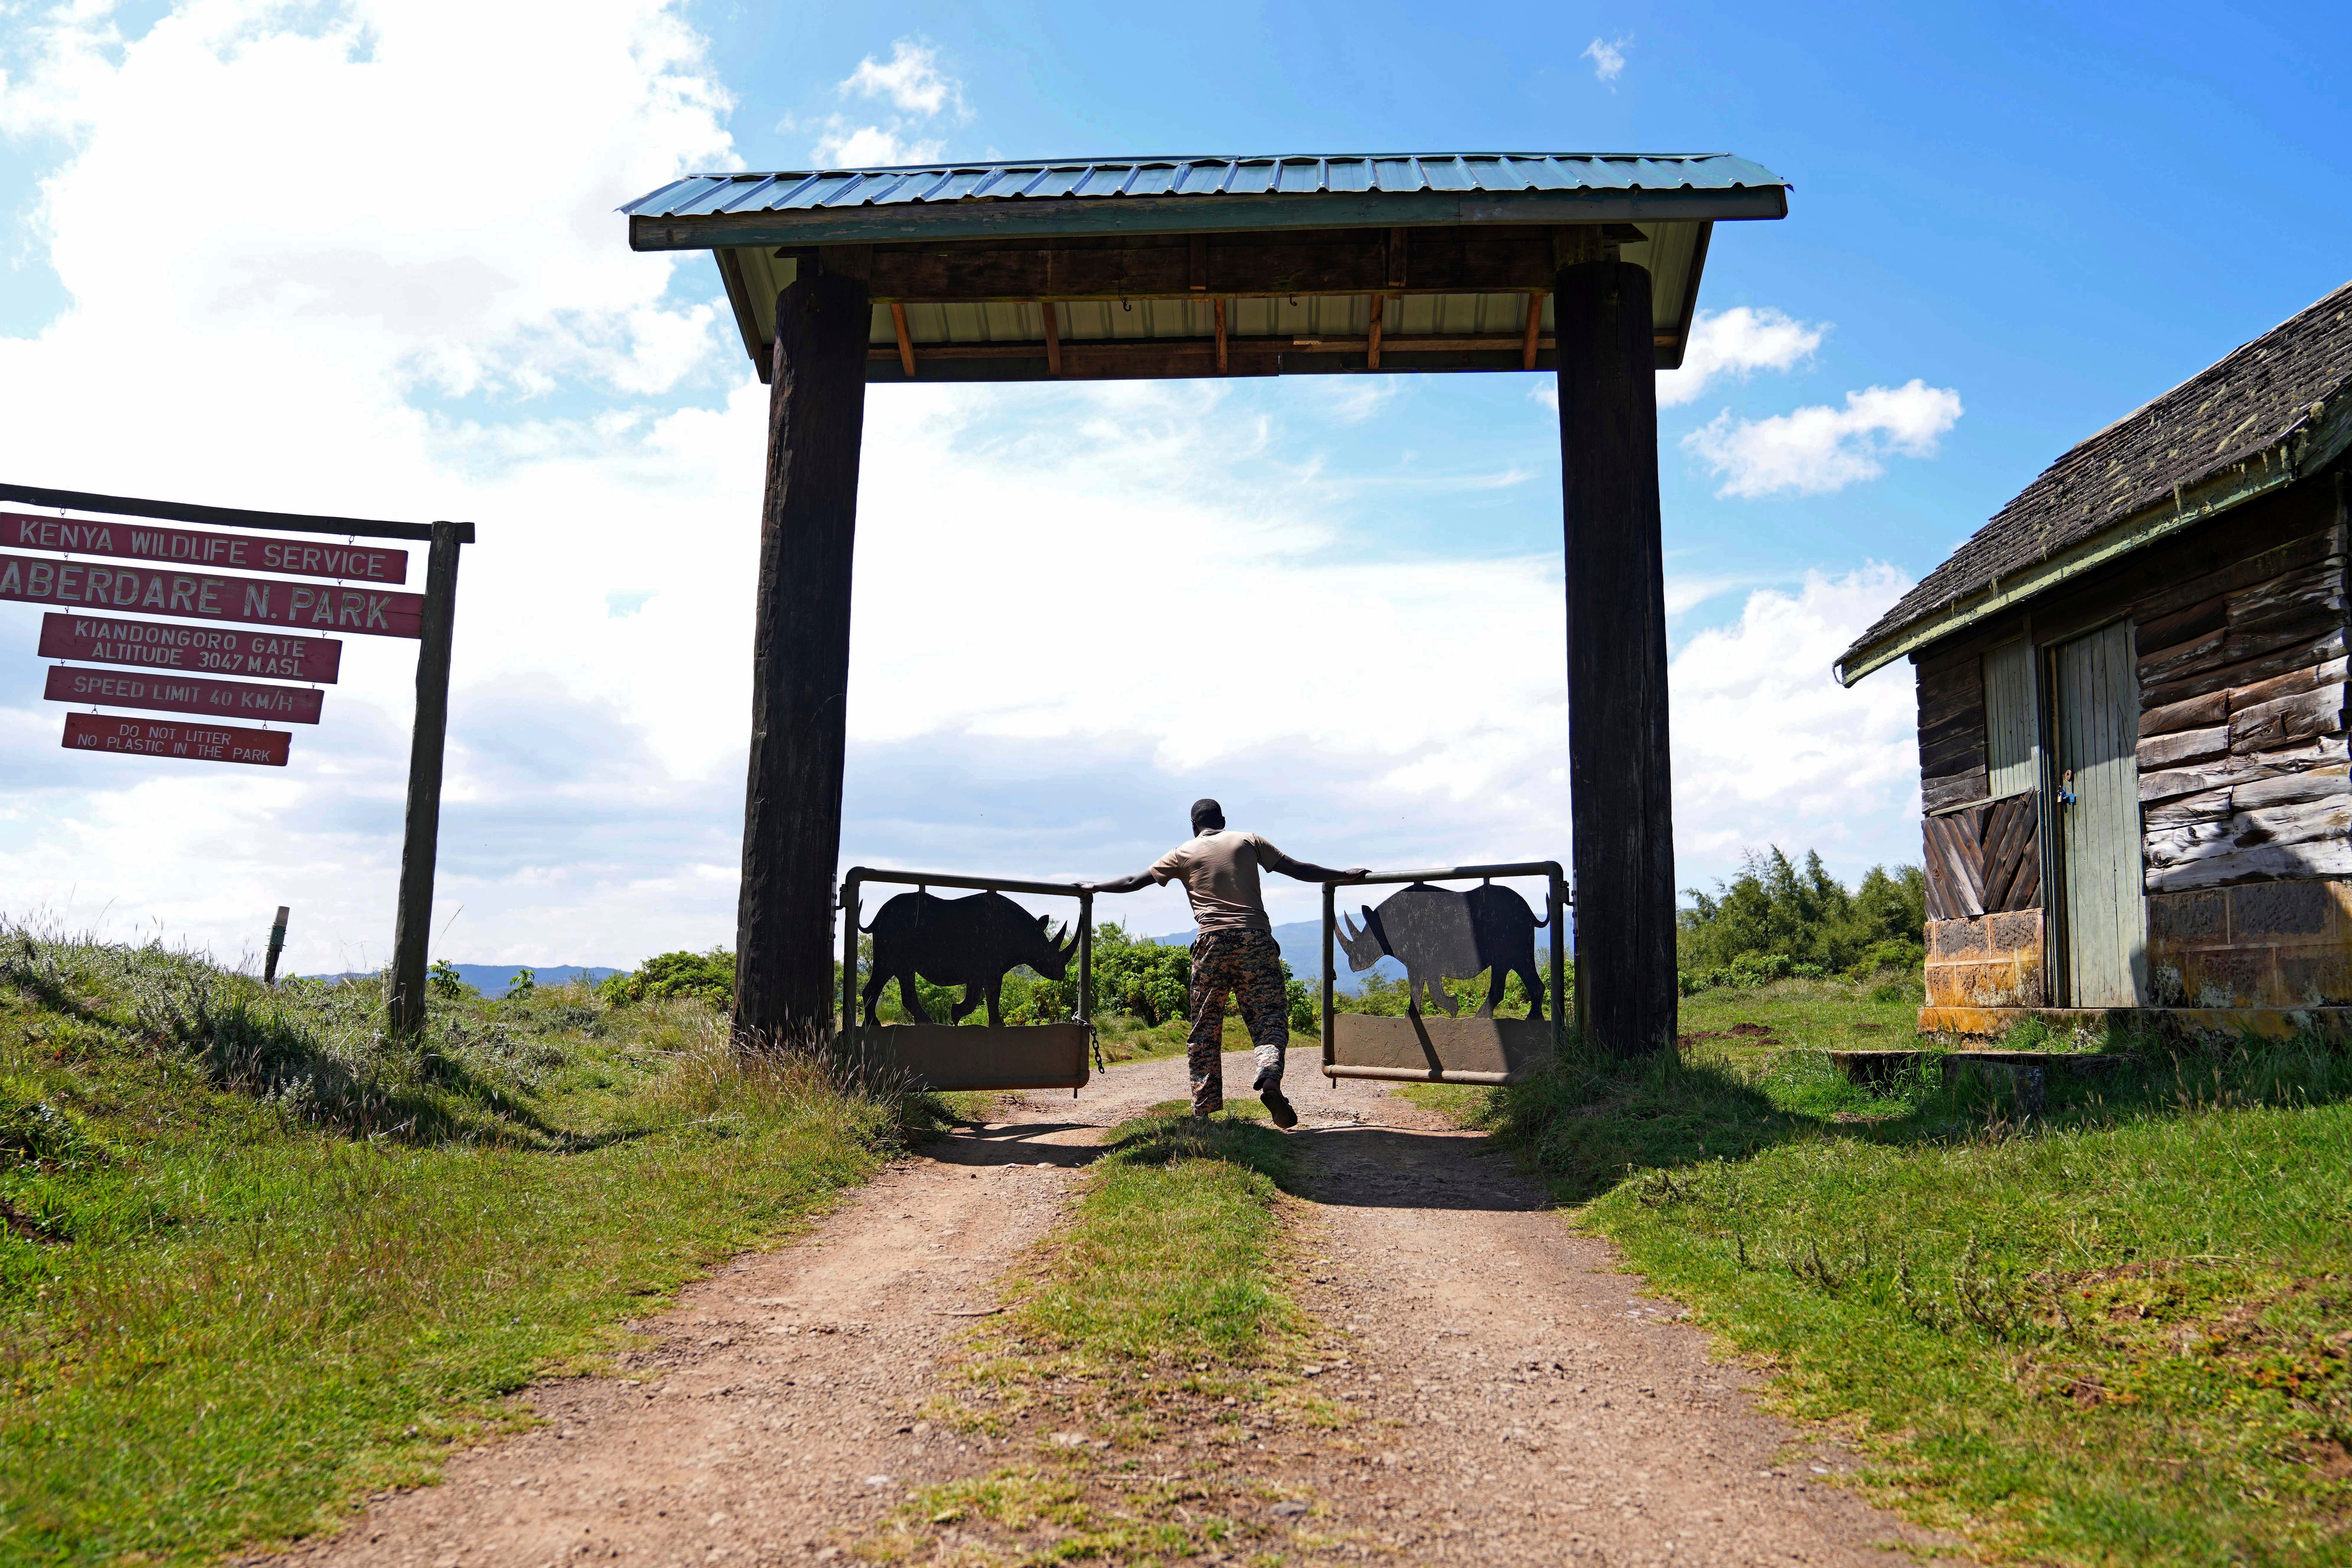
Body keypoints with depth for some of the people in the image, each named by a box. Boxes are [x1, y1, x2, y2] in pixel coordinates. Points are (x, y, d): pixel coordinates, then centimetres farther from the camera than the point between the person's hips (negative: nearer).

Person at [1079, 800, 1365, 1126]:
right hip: (1256, 938, 0)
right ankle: (1270, 1077, -26)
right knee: (1270, 1017, 2)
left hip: (1212, 941, 0)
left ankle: (1204, 1112, 4)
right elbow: (1298, 869, 14)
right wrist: (1347, 875, 23)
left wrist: (1094, 887, 33)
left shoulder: (1183, 853, 15)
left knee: (1205, 1030, 7)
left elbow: (1134, 882, 19)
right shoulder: (1249, 841, 16)